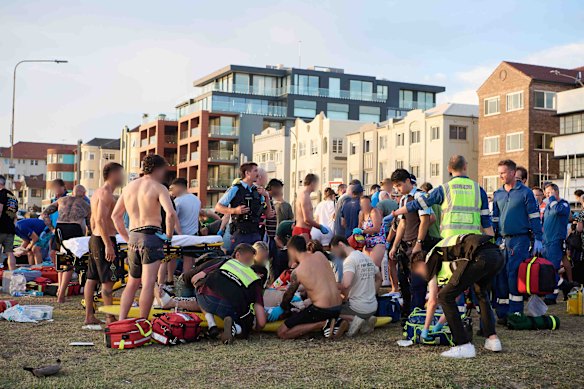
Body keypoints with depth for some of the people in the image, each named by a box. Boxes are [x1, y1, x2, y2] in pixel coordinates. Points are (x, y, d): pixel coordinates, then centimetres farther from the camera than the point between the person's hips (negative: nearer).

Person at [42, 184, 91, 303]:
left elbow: (45, 213, 17)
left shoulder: (62, 200, 27)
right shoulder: (86, 205, 24)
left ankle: (60, 288, 14)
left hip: (60, 228, 2)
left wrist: (51, 228, 14)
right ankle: (61, 295, -5)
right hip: (75, 229, -2)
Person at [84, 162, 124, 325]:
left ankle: (89, 316, 14)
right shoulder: (106, 194, -14)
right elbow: (101, 220, -23)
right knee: (108, 281, -5)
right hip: (105, 239, -10)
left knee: (92, 278, 10)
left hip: (94, 239, 10)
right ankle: (110, 317, -1)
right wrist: (108, 245, -25)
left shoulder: (97, 192, 17)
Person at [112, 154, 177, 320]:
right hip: (152, 236, -6)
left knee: (132, 283, 16)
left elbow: (115, 215, 19)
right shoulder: (158, 188, -4)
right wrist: (168, 236, -6)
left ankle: (121, 321, 12)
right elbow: (171, 213, -19)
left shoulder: (129, 187, 16)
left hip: (133, 237, 6)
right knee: (148, 283, -6)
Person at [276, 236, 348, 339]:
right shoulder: (320, 255, 5)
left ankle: (323, 324, -8)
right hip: (338, 307, 7)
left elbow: (288, 295, 8)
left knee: (282, 333, -2)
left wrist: (283, 307, 27)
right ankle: (335, 321, 11)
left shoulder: (297, 272, -9)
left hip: (321, 310, -7)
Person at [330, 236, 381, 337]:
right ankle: (367, 318, 9)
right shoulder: (366, 257, 11)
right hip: (373, 307, 8)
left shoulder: (349, 260, -15)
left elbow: (346, 284, -31)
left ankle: (352, 318, -9)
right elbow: (379, 278, 25)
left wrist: (345, 296, -12)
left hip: (358, 308, -8)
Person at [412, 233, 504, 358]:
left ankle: (464, 346, 2)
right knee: (482, 295, 35)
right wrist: (441, 323, 52)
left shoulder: (431, 260, 18)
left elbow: (433, 301, 16)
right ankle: (492, 339, 26)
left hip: (479, 257, -9)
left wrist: (425, 329, 28)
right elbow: (456, 295, 45)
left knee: (444, 297, 4)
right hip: (498, 255, 9)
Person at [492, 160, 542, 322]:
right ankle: (503, 313, 9)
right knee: (500, 275, 3)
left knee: (514, 274, -11)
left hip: (520, 239, -5)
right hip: (503, 240, 5)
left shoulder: (525, 192, -2)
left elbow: (534, 217, -2)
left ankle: (515, 313, -4)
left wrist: (538, 239, -8)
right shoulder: (498, 194, 13)